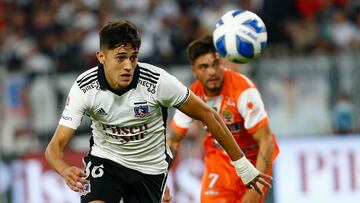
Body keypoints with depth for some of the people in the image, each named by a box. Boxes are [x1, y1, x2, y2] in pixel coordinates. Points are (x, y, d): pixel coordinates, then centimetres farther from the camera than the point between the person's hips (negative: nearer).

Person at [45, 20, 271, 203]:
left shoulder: (158, 81, -25)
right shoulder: (84, 87, -22)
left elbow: (207, 115, -12)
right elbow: (56, 146, -23)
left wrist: (243, 165, -9)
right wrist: (66, 171, -48)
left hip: (150, 168, 0)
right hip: (104, 160, 0)